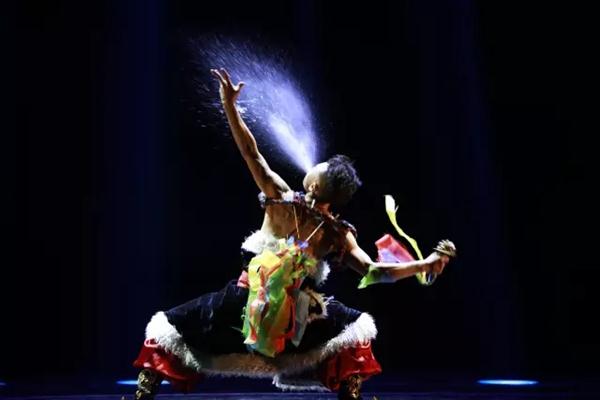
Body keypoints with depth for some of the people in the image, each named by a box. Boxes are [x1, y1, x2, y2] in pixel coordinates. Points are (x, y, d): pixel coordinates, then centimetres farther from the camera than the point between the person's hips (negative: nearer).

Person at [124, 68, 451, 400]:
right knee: (356, 325, 24)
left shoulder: (281, 200, -14)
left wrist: (229, 104, -9)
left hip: (244, 304, -1)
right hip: (296, 316, 1)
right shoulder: (338, 235, -10)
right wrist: (425, 264, -6)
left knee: (168, 325, 14)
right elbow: (374, 271, -11)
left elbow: (251, 153, -13)